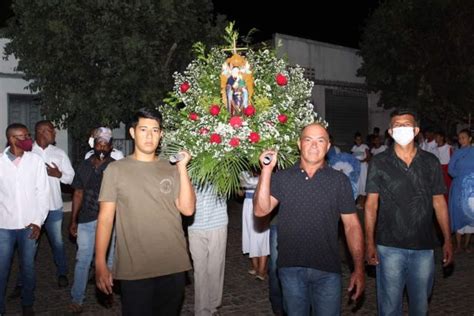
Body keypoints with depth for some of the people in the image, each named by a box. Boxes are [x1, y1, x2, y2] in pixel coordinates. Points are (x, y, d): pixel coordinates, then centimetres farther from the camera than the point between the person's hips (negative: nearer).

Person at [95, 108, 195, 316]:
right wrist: (100, 264, -6)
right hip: (133, 269, -2)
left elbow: (187, 209, -5)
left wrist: (182, 168, -9)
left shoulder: (171, 170, 5)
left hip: (173, 266, 3)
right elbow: (105, 218, -1)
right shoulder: (116, 170, 0)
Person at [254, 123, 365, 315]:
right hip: (291, 268, 1)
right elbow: (261, 210, -11)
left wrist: (359, 269, -4)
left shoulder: (339, 180, 1)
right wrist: (267, 170, -16)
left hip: (327, 270, 0)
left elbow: (351, 225, 1)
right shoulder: (282, 178, 1)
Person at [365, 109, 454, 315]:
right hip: (389, 246, -2)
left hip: (424, 246, 2)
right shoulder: (379, 163, -3)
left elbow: (439, 202, 8)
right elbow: (371, 204, -2)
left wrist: (447, 240, 4)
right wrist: (370, 243, -7)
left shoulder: (430, 162, 4)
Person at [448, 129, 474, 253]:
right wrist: (461, 176, -8)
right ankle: (458, 244, 9)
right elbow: (450, 169, 4)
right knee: (458, 213, 2)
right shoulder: (457, 153, 8)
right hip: (459, 187, 1)